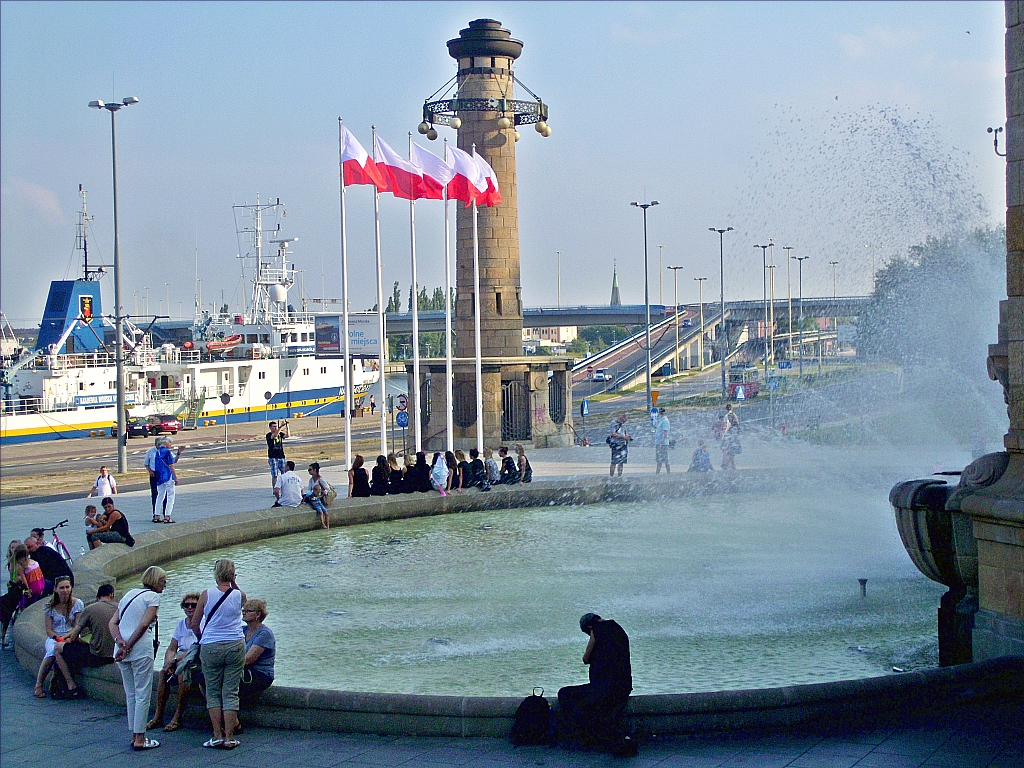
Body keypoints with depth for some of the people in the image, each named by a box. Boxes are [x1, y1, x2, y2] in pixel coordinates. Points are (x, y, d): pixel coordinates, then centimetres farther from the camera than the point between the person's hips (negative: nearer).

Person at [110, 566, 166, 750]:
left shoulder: (129, 594, 18)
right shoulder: (153, 596, -3)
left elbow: (113, 622, 9)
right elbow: (143, 625, -15)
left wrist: (120, 642, -5)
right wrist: (128, 647, -11)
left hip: (122, 648, 7)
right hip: (141, 649, -7)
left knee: (130, 694, 15)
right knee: (143, 694, -1)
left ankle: (134, 735, 19)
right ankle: (139, 739, -1)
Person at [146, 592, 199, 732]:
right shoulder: (181, 624, 18)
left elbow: (198, 649, -15)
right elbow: (171, 649, 14)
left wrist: (176, 659, -18)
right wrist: (168, 662, -8)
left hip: (197, 659, -6)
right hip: (181, 658, 6)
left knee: (183, 671, -34)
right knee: (163, 672, -21)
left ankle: (178, 717, -25)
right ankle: (158, 716, -19)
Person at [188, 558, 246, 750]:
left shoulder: (207, 595, -5)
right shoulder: (239, 596, -2)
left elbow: (194, 624, 3)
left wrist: (201, 638, 20)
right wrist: (233, 583, 13)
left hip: (211, 648, -1)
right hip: (236, 646, 1)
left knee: (213, 692, 10)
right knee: (231, 692, 5)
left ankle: (217, 736, 5)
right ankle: (229, 737, 3)